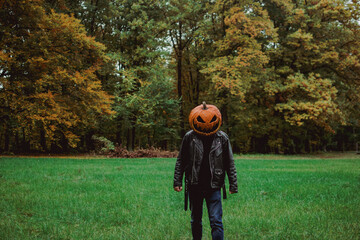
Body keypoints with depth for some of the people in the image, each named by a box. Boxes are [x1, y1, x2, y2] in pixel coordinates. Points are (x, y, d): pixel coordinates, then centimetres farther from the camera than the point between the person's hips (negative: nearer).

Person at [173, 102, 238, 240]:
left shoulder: (222, 138, -1)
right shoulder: (189, 137, -2)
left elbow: (229, 163, 5)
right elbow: (180, 161, 5)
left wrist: (233, 184, 4)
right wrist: (177, 181, 3)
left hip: (214, 186, -1)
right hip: (194, 186, 1)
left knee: (216, 221, -6)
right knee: (196, 221, 14)